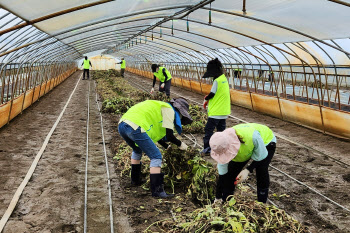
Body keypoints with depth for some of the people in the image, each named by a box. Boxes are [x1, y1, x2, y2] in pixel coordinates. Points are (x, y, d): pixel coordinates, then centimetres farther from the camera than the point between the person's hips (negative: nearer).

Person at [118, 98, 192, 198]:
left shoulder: (160, 107, 32)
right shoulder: (169, 110, 5)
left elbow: (155, 132, 37)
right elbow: (169, 136, -2)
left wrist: (167, 146, 40)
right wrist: (180, 144, 16)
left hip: (121, 125, 10)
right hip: (135, 127, -10)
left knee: (137, 150, 35)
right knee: (156, 157, -2)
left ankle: (135, 180, 45)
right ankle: (157, 190, -2)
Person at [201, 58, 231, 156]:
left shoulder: (217, 81, -18)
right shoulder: (224, 78, 9)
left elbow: (212, 94, -16)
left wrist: (206, 99, 4)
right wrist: (208, 98, 7)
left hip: (215, 111, -9)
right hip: (224, 110, 9)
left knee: (208, 130, -1)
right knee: (221, 129, 14)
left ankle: (207, 149, 1)